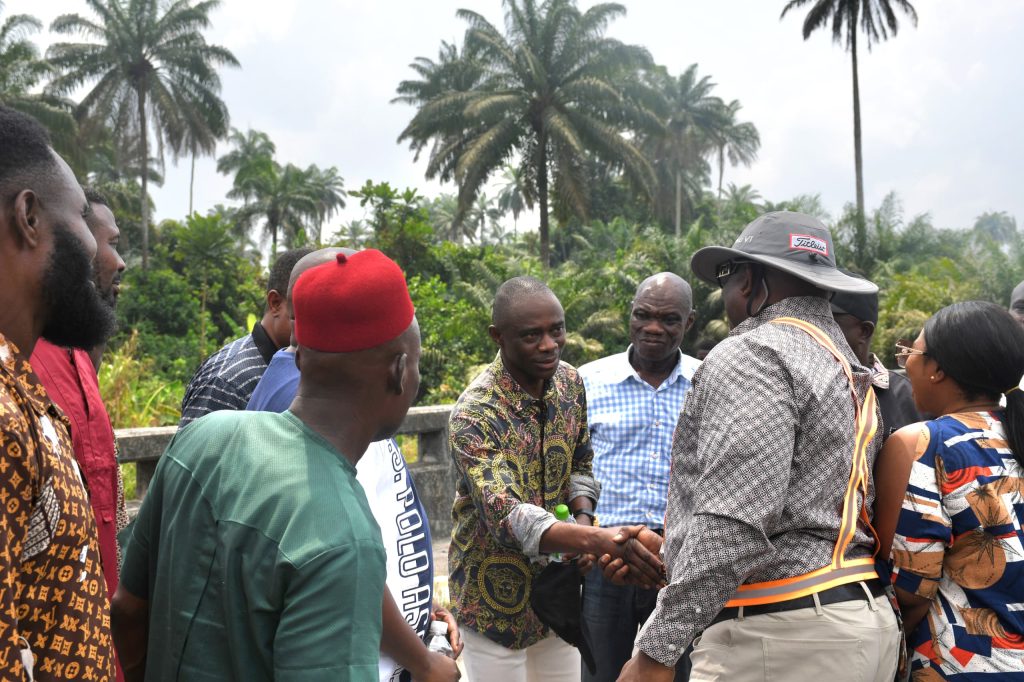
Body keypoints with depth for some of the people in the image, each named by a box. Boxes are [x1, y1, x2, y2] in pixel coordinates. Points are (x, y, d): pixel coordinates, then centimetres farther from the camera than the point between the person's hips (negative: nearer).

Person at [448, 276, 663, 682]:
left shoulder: (571, 382, -4)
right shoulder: (474, 414, -24)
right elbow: (505, 515, -34)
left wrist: (583, 522, -10)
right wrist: (597, 540, -47)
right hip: (496, 594, -5)